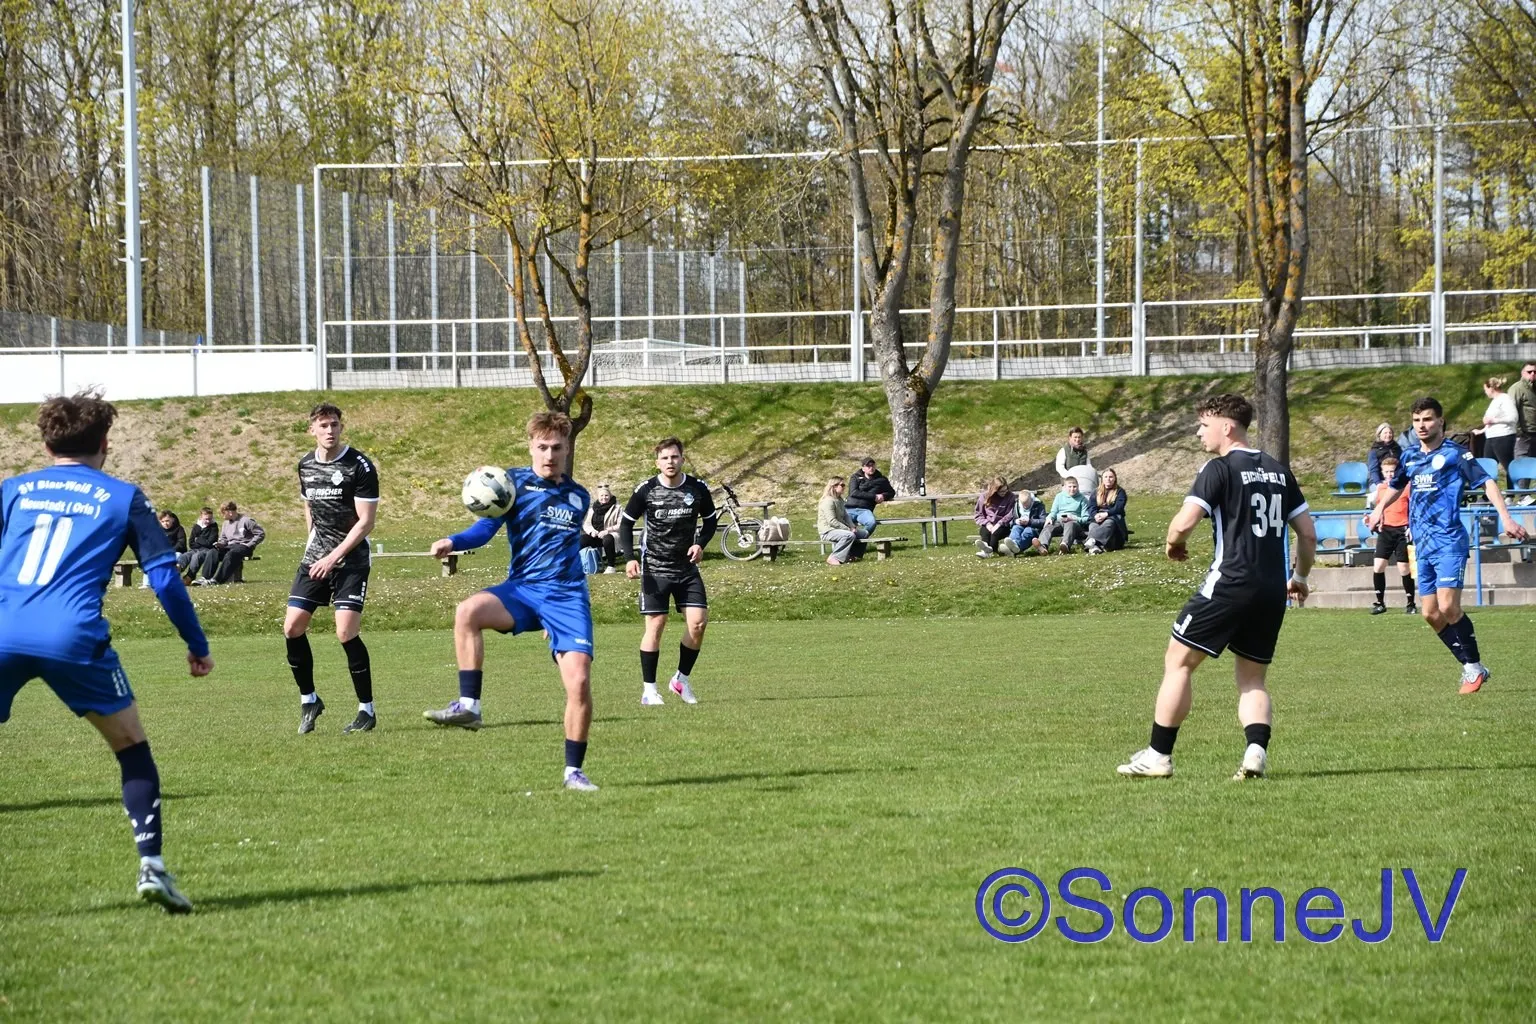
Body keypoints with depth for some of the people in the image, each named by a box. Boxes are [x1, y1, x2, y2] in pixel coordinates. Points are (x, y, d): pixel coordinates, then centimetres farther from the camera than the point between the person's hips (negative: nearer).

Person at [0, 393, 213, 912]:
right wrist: (198, 647, 22)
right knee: (132, 747, 15)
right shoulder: (123, 498, 16)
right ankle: (151, 865, 2)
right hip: (73, 637, -2)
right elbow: (165, 576, 12)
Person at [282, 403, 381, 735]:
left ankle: (367, 710, -3)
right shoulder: (305, 465, 6)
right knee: (292, 627, -3)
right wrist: (315, 547, 16)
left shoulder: (359, 466, -12)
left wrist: (333, 557, -17)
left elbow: (366, 521, -13)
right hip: (315, 557, 6)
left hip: (351, 558, -6)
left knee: (346, 632, -16)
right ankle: (308, 700, 15)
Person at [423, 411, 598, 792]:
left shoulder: (578, 497, 13)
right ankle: (468, 706, -29)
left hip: (567, 596, 2)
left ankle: (574, 771, 1)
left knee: (579, 680, -14)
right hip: (521, 589, -2)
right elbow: (486, 528, -8)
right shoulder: (514, 483, 2)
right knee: (468, 611, -33)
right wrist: (453, 542, -29)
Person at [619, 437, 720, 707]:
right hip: (655, 570, -2)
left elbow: (710, 520, 13)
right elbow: (626, 523, 2)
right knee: (655, 625, -7)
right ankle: (648, 689, 2)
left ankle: (681, 679, 12)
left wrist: (700, 544, -6)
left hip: (687, 568, 3)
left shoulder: (698, 489, -2)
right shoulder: (646, 491, -7)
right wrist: (629, 558, -10)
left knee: (698, 622, -7)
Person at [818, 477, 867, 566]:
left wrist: (852, 527, -4)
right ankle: (833, 558, -30)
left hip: (839, 529, 10)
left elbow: (845, 516, 15)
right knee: (850, 535, -35)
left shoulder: (839, 500, 13)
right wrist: (848, 529, -21)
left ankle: (850, 554, 7)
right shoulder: (828, 501, -18)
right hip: (828, 531, -10)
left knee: (864, 533, 7)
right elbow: (832, 521, -24)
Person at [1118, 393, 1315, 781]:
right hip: (1273, 589, 6)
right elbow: (1308, 533, 16)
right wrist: (1300, 577, 30)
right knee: (1252, 678, 15)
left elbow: (1185, 521, -16)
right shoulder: (1279, 471, 15)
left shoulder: (1219, 469, -6)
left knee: (1179, 661, 4)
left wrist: (1173, 543, 6)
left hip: (1230, 582, -6)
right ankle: (1256, 751, -8)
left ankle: (1158, 756, 3)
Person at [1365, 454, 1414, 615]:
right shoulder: (1380, 487, 11)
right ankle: (1380, 603, 4)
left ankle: (1411, 604, 11)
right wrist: (1371, 518, 5)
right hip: (1386, 529, 4)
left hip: (1402, 529, -4)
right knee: (1378, 566, -6)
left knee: (1404, 569, -1)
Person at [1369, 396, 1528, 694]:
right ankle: (1470, 668, 14)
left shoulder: (1455, 454, -5)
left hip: (1449, 543, -7)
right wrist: (1379, 509, 23)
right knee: (1430, 614, 3)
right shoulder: (1410, 457, 14)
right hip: (1423, 545, 7)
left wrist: (1506, 518, -22)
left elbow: (1486, 482, -11)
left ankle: (1475, 667, -3)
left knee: (1448, 608, -18)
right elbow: (1396, 485, 35)